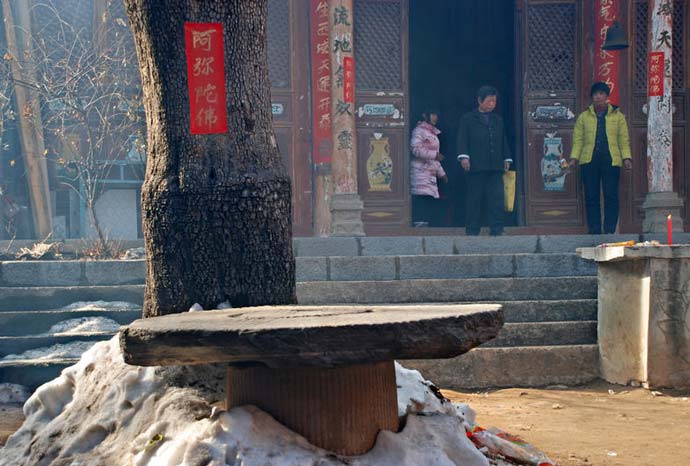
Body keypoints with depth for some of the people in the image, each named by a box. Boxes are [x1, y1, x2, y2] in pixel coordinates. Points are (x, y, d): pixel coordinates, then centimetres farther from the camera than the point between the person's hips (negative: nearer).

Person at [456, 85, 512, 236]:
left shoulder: (498, 120, 21)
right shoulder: (468, 119, 6)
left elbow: (504, 141, 22)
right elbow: (462, 139, -2)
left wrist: (506, 159, 14)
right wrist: (464, 156, -15)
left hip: (496, 167, 4)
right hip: (476, 166, -4)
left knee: (497, 198, -4)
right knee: (474, 199, -1)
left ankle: (496, 230, -2)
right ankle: (472, 231, 5)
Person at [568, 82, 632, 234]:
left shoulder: (618, 116, 12)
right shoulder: (583, 117, 13)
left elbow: (624, 140, 9)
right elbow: (578, 140, 9)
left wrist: (626, 158, -3)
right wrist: (574, 158, -3)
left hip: (611, 160, -1)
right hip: (589, 160, 1)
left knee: (611, 196, -5)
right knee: (591, 197, 0)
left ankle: (610, 231, -1)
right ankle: (594, 231, 5)